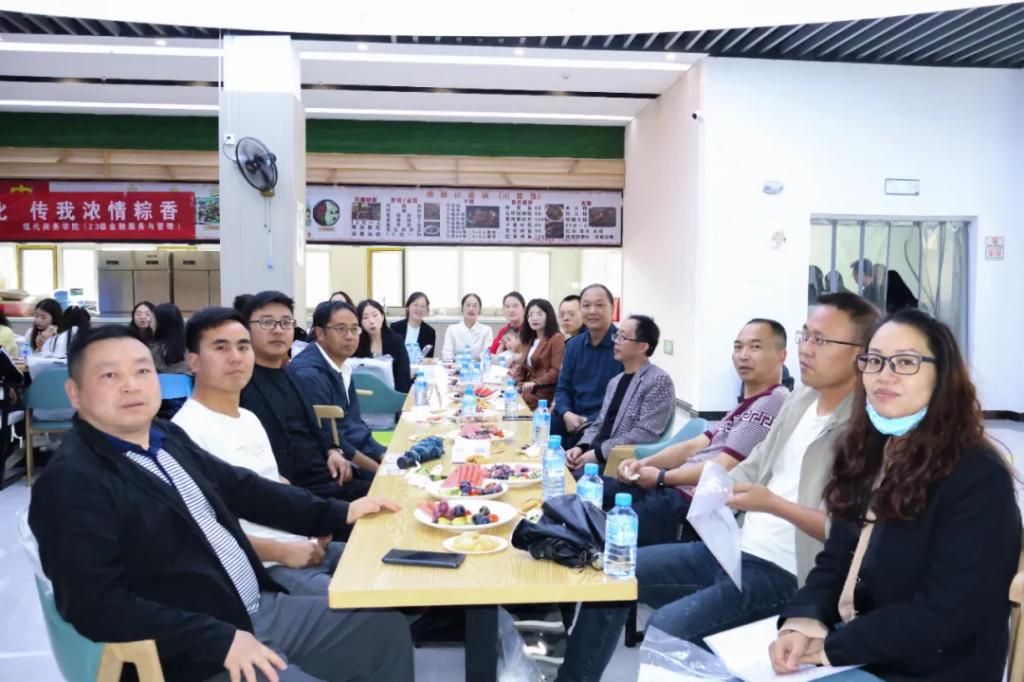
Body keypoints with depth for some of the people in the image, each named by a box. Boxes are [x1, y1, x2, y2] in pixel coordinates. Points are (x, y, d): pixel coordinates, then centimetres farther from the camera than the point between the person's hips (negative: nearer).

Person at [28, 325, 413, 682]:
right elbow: (98, 607, -21)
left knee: (388, 629, 8)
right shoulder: (70, 483, -15)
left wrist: (338, 515, 11)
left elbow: (241, 488, 15)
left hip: (261, 610, 8)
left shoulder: (167, 437, 7)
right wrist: (220, 639, -24)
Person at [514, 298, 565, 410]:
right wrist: (520, 385, 3)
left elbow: (557, 371, -15)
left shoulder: (557, 339, -6)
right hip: (528, 397, 7)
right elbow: (521, 368, 22)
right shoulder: (528, 341, 21)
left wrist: (535, 383, -22)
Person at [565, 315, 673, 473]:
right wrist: (581, 447, -2)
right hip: (595, 455, 7)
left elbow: (645, 435, -17)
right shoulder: (615, 381, 19)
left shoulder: (658, 381, -8)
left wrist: (598, 453, -17)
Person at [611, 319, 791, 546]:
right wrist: (645, 463, 0)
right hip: (676, 488, 10)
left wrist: (661, 477, -9)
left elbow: (721, 468, -17)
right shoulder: (747, 405, 18)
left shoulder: (773, 402, -13)